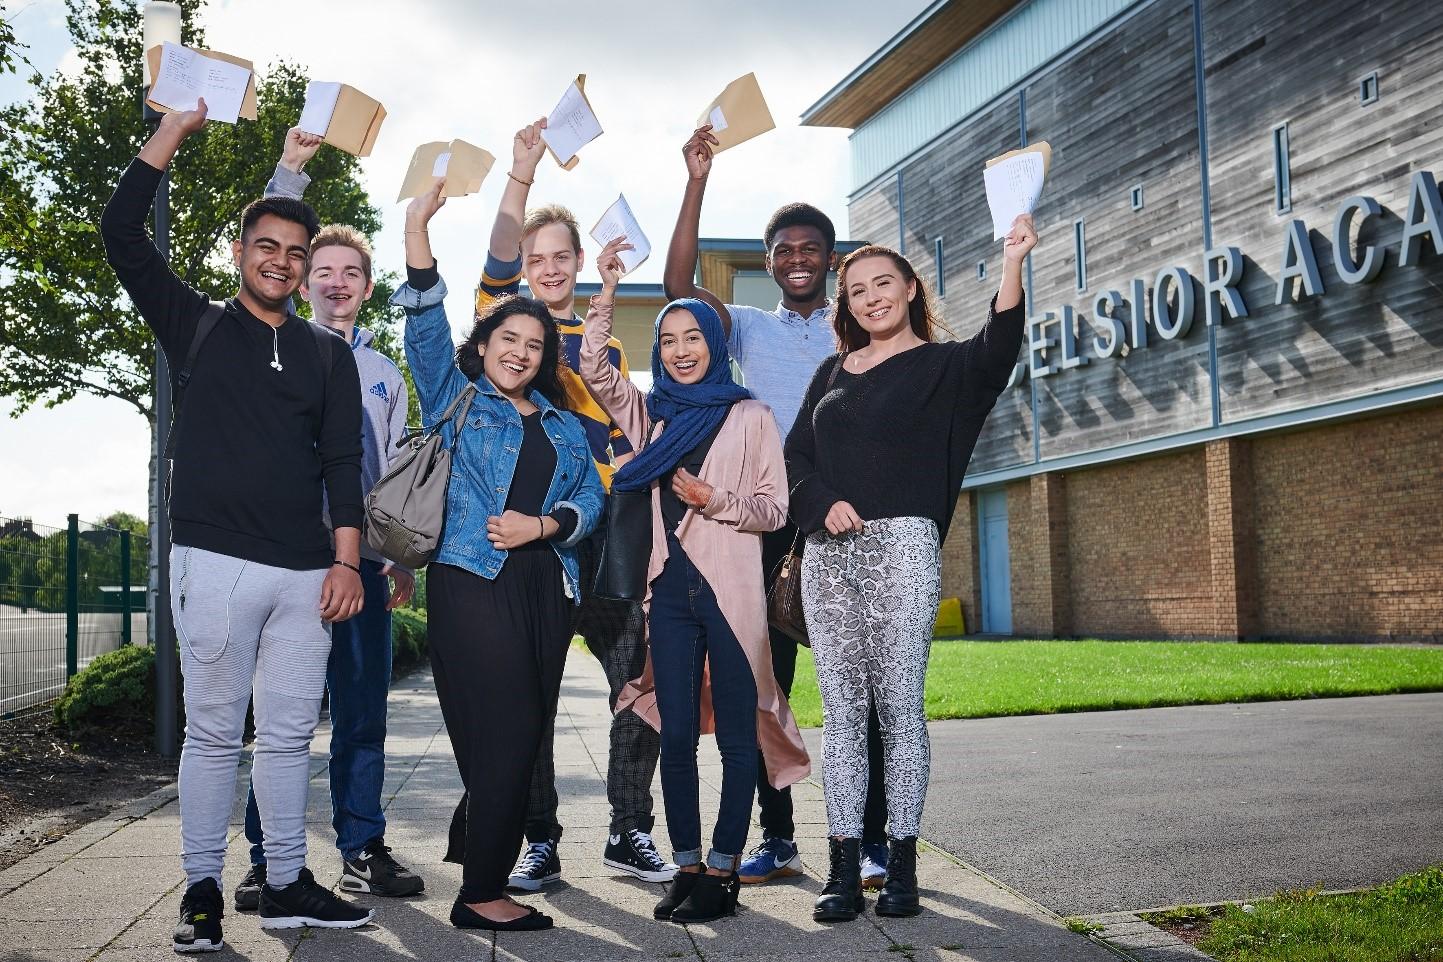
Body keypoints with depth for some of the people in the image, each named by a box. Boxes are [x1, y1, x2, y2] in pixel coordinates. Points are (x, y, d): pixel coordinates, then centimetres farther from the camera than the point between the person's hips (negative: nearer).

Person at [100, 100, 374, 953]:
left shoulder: (328, 355, 13)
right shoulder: (196, 326, 9)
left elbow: (343, 461, 7)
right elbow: (122, 234, -1)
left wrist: (346, 560, -2)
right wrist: (173, 132, -2)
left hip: (307, 571, 2)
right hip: (216, 563, -2)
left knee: (291, 733, 8)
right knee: (215, 731, 2)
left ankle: (287, 885, 18)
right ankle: (203, 891, 13)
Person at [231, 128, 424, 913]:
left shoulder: (385, 374, 17)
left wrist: (404, 558, 9)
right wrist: (289, 171, -14)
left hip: (363, 557, 3)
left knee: (364, 709, 6)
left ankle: (362, 850, 15)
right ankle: (269, 858, 7)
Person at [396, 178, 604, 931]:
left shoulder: (563, 424, 19)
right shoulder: (454, 397, 9)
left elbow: (591, 498, 10)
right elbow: (426, 330, -5)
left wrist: (542, 524, -10)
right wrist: (417, 233, -15)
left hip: (546, 584, 5)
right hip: (473, 581, -5)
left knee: (525, 737, 7)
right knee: (505, 735, -10)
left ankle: (477, 852, 26)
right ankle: (480, 895, -1)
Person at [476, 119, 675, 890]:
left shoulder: (606, 346, 17)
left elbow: (624, 443, 16)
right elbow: (494, 275, -15)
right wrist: (520, 178, -25)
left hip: (599, 536, 3)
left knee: (641, 682, 0)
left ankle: (629, 833, 14)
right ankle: (540, 843, 14)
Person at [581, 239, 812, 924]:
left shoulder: (751, 416, 5)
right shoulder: (650, 415, 15)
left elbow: (774, 508, 2)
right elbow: (594, 371, 6)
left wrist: (713, 499, -13)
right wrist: (606, 291, 1)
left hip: (731, 590, -3)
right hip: (671, 590, 4)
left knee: (736, 735, -1)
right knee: (675, 736, 4)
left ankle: (722, 871, 6)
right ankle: (686, 867, 12)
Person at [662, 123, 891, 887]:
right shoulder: (750, 328, 13)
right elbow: (680, 284, -2)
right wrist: (697, 184, -8)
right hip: (770, 521, 2)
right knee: (765, 685, 5)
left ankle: (873, 842, 4)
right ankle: (778, 839, 14)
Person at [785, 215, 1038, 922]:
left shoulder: (942, 365, 7)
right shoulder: (831, 373, 20)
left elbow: (995, 353, -15)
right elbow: (796, 455, 16)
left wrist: (1012, 266, -31)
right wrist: (824, 505, -5)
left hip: (902, 545, -4)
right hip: (828, 552, 4)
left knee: (898, 705, -4)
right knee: (841, 709, 2)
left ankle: (901, 863, 4)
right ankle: (844, 865, 5)